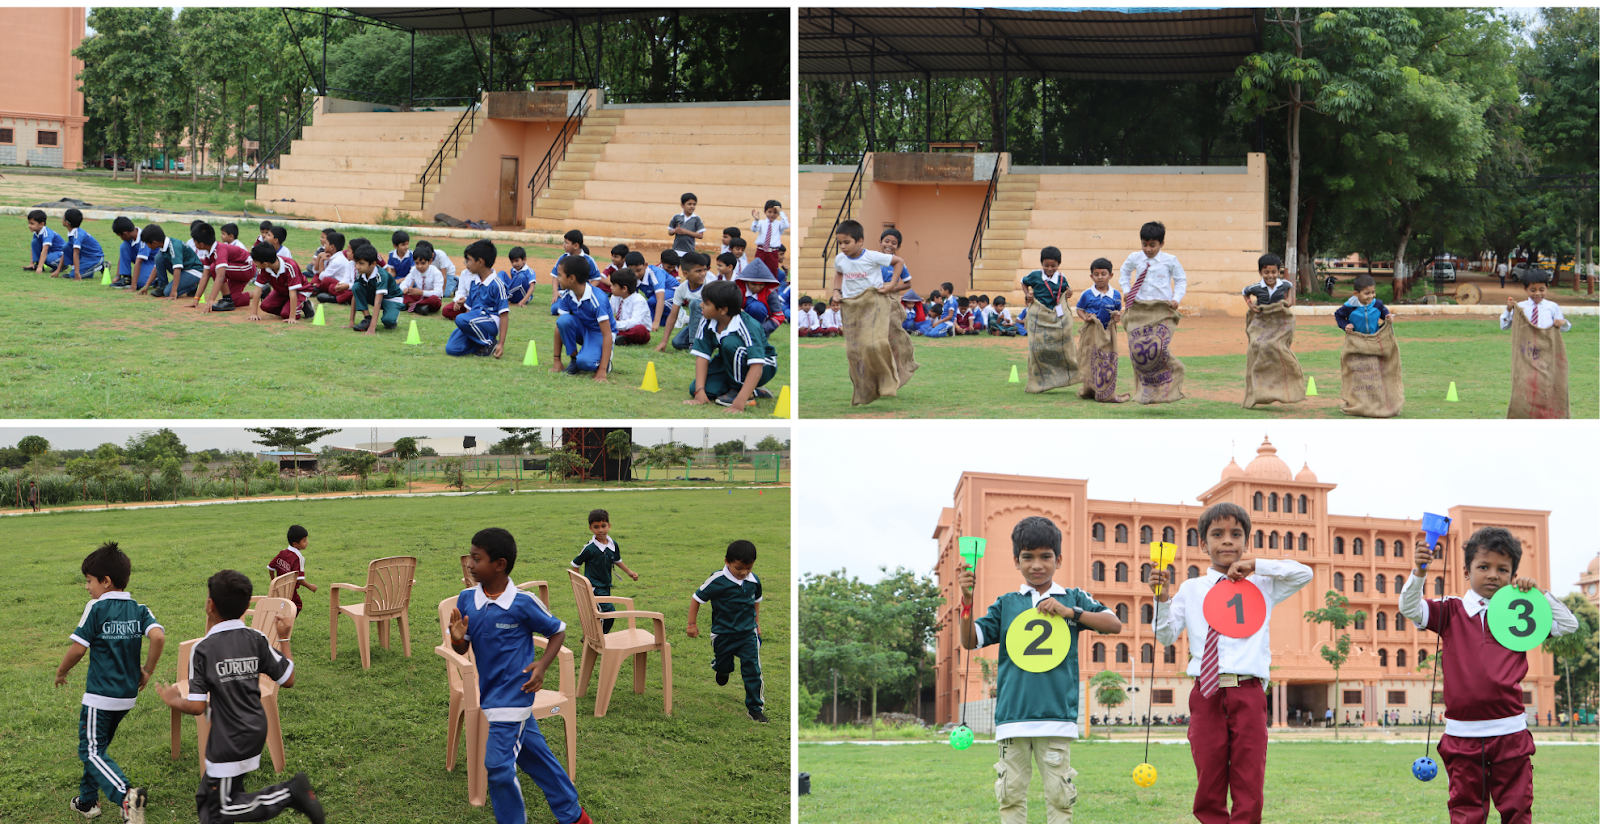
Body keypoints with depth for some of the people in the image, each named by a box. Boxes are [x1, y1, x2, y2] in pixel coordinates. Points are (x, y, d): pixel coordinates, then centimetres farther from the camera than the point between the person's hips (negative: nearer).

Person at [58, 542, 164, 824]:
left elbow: (78, 649, -13)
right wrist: (147, 671, -1)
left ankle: (126, 796, -28)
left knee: (91, 751, -6)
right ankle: (88, 801, 28)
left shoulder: (96, 608, -11)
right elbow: (158, 636, -13)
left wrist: (61, 672, 5)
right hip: (128, 694, 7)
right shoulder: (139, 610, 3)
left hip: (100, 695, -7)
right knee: (96, 746, 23)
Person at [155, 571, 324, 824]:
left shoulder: (203, 649, -17)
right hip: (255, 730, 7)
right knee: (207, 795, 22)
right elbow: (288, 680, 0)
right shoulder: (257, 639, -4)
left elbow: (197, 707, -19)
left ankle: (288, 793, -8)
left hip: (229, 741, -7)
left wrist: (173, 700, 3)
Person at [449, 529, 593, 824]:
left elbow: (558, 632, -3)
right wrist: (457, 638, -19)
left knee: (498, 765, -10)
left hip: (513, 693, -6)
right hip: (489, 691, 6)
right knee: (535, 756, 18)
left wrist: (542, 665, -16)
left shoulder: (523, 604, -17)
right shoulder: (466, 600, -4)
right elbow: (462, 650, 4)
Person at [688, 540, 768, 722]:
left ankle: (756, 708, 3)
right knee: (723, 666, 17)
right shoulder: (717, 581, -20)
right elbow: (696, 599, -10)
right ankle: (723, 671, 55)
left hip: (748, 633, 2)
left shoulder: (753, 580, -6)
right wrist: (692, 624, -5)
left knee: (752, 670, -6)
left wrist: (757, 623, 19)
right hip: (723, 633, -2)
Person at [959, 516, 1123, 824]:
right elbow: (970, 641, 5)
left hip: (1057, 715, -1)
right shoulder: (1006, 604, 10)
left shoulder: (1073, 599, 9)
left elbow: (1114, 625, 1)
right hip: (1013, 715, 1)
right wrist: (967, 601, -10)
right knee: (1011, 793, 4)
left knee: (1059, 794, 2)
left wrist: (1070, 611, -8)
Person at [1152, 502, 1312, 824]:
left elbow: (1304, 574, 0)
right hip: (1206, 695, 0)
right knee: (1209, 790, 3)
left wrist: (1255, 565, -5)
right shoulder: (1190, 590, 12)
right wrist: (1162, 600, -11)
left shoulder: (1262, 587, 12)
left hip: (1248, 694, 0)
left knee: (1249, 790, -2)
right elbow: (1166, 637, 6)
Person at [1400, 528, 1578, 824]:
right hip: (1462, 733, -1)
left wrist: (1537, 594, 1)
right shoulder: (1450, 612, 4)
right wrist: (1419, 572, -24)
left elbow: (1568, 624, 10)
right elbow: (1409, 608, -8)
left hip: (1510, 734, 1)